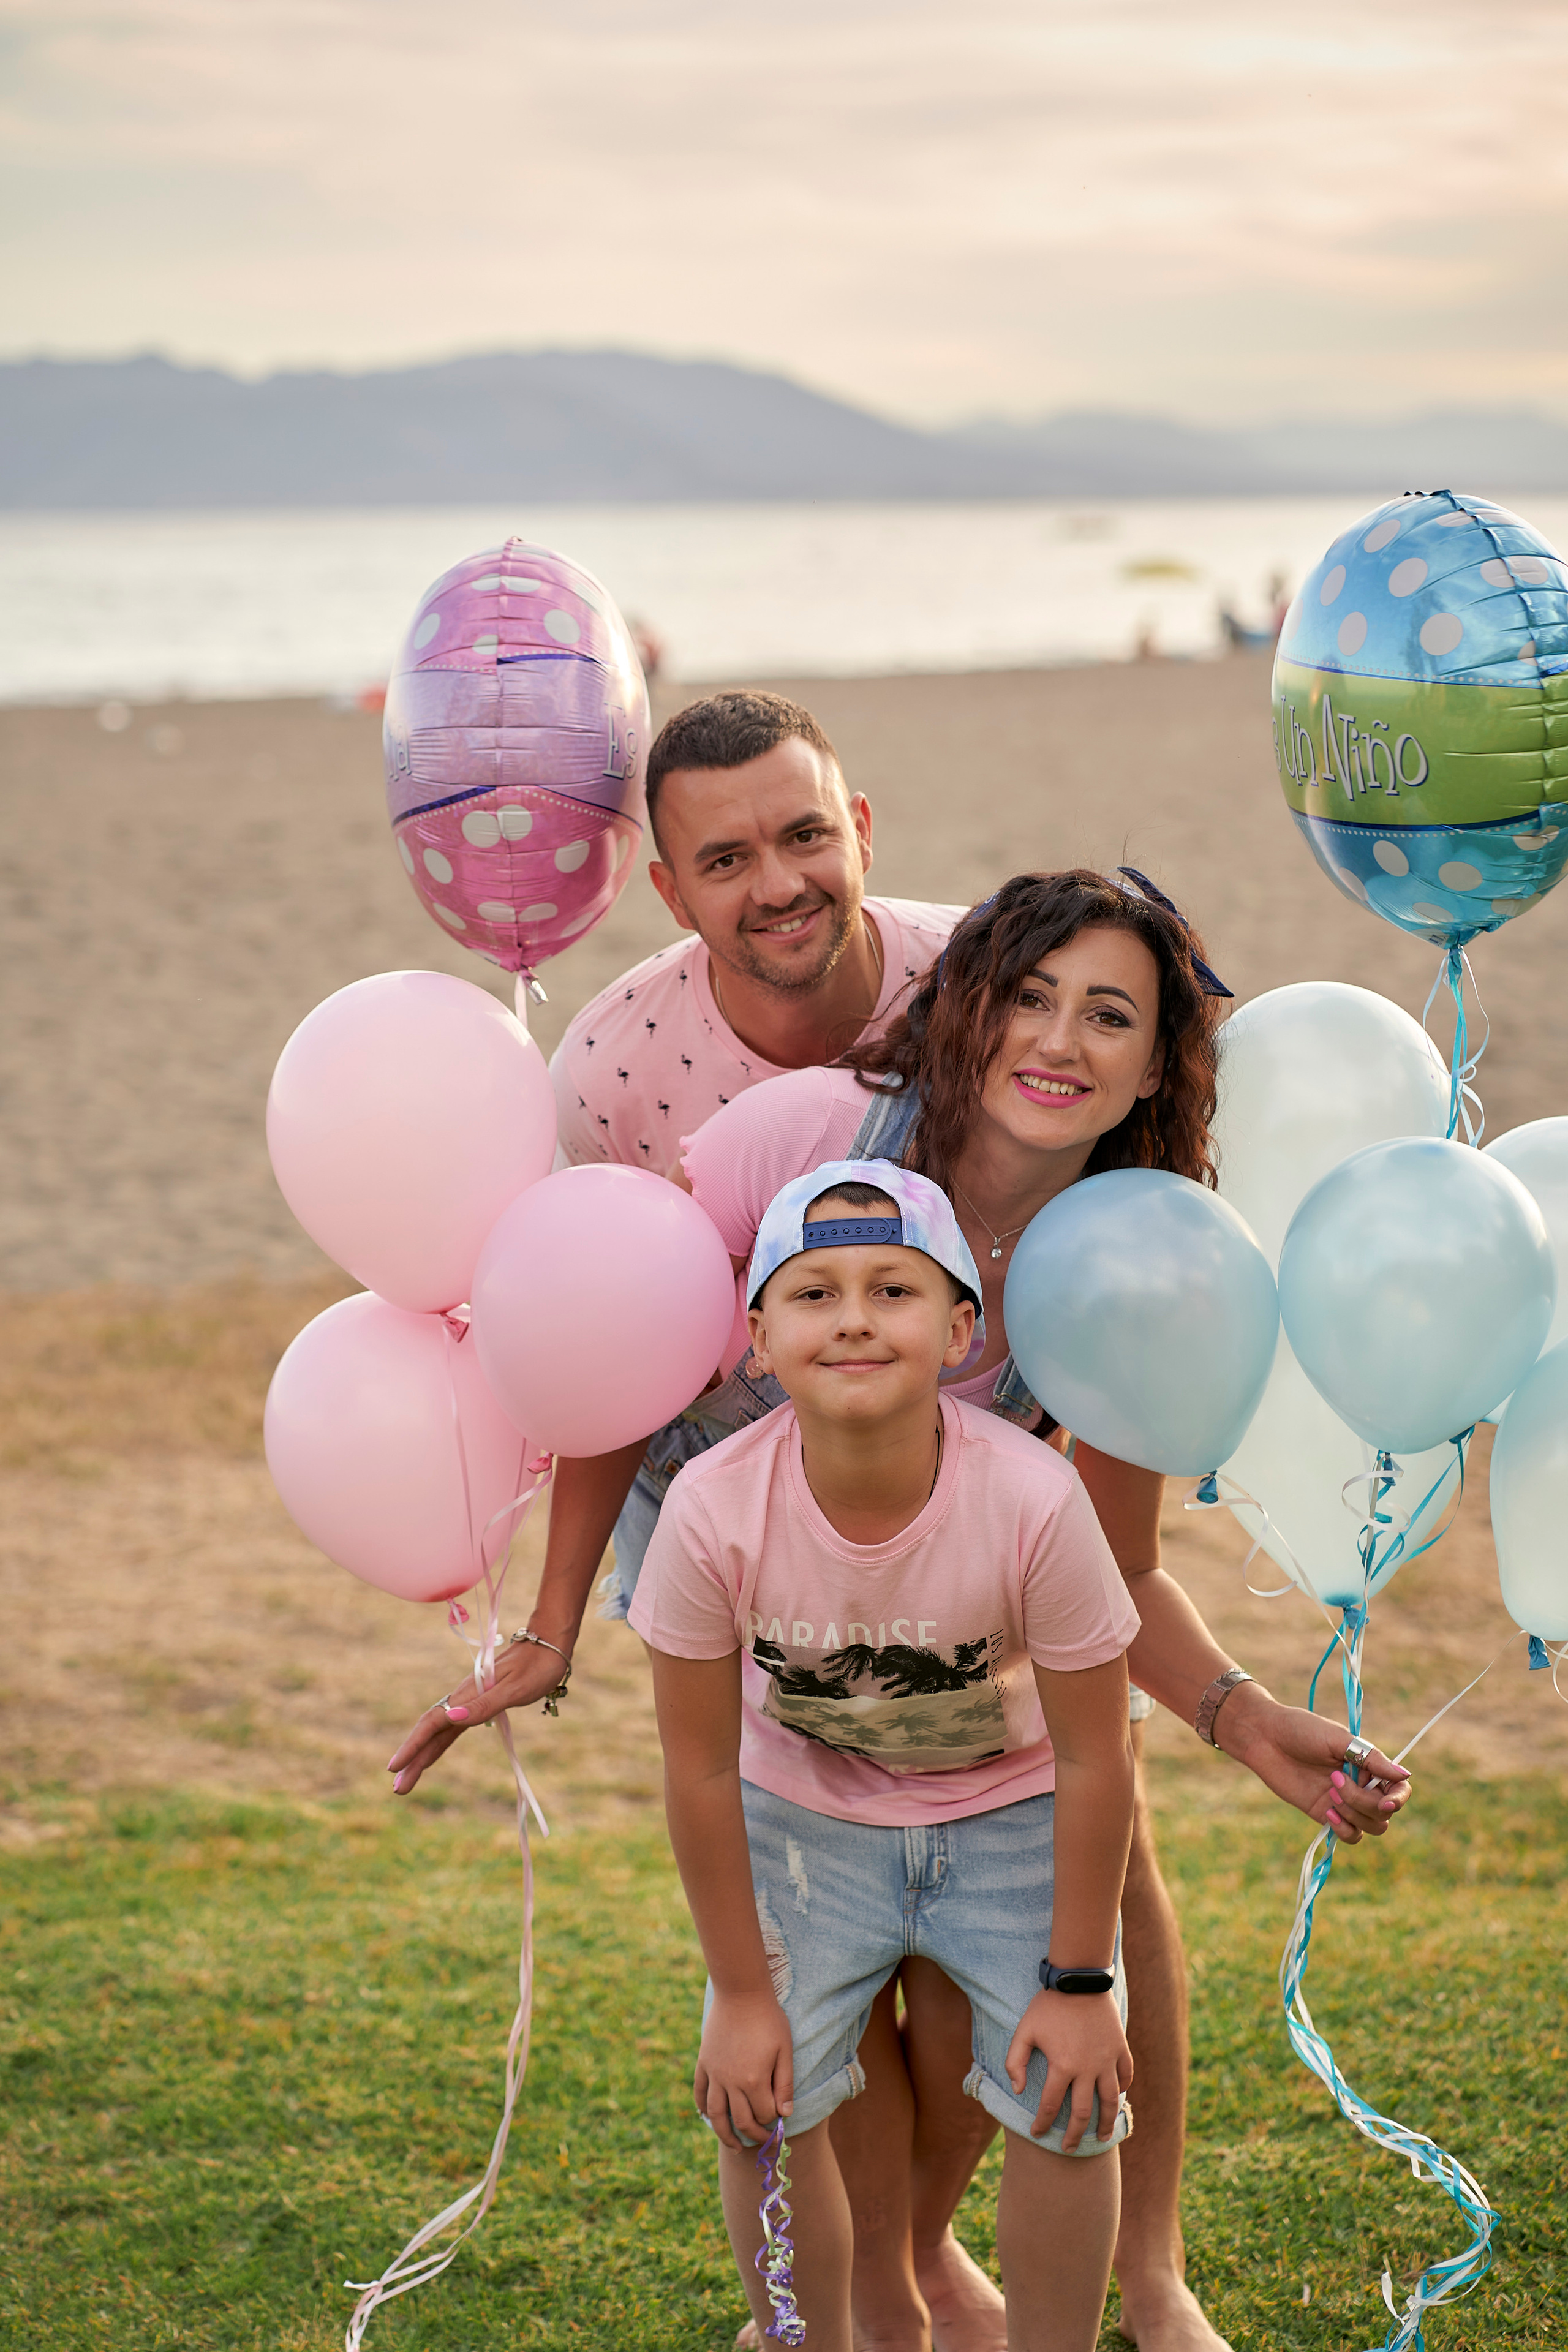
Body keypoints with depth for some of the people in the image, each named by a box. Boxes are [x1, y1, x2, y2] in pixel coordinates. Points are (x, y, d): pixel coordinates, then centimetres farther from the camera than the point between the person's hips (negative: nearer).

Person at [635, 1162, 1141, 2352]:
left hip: (1009, 1811, -1)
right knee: (763, 2104, -7)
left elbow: (1095, 1756, -19)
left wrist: (1078, 1980, -12)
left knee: (1067, 2105, -9)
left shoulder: (1034, 1500, -33)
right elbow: (701, 1766, -15)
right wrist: (743, 1989, -9)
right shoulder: (715, 1511, -30)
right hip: (806, 1813, 1)